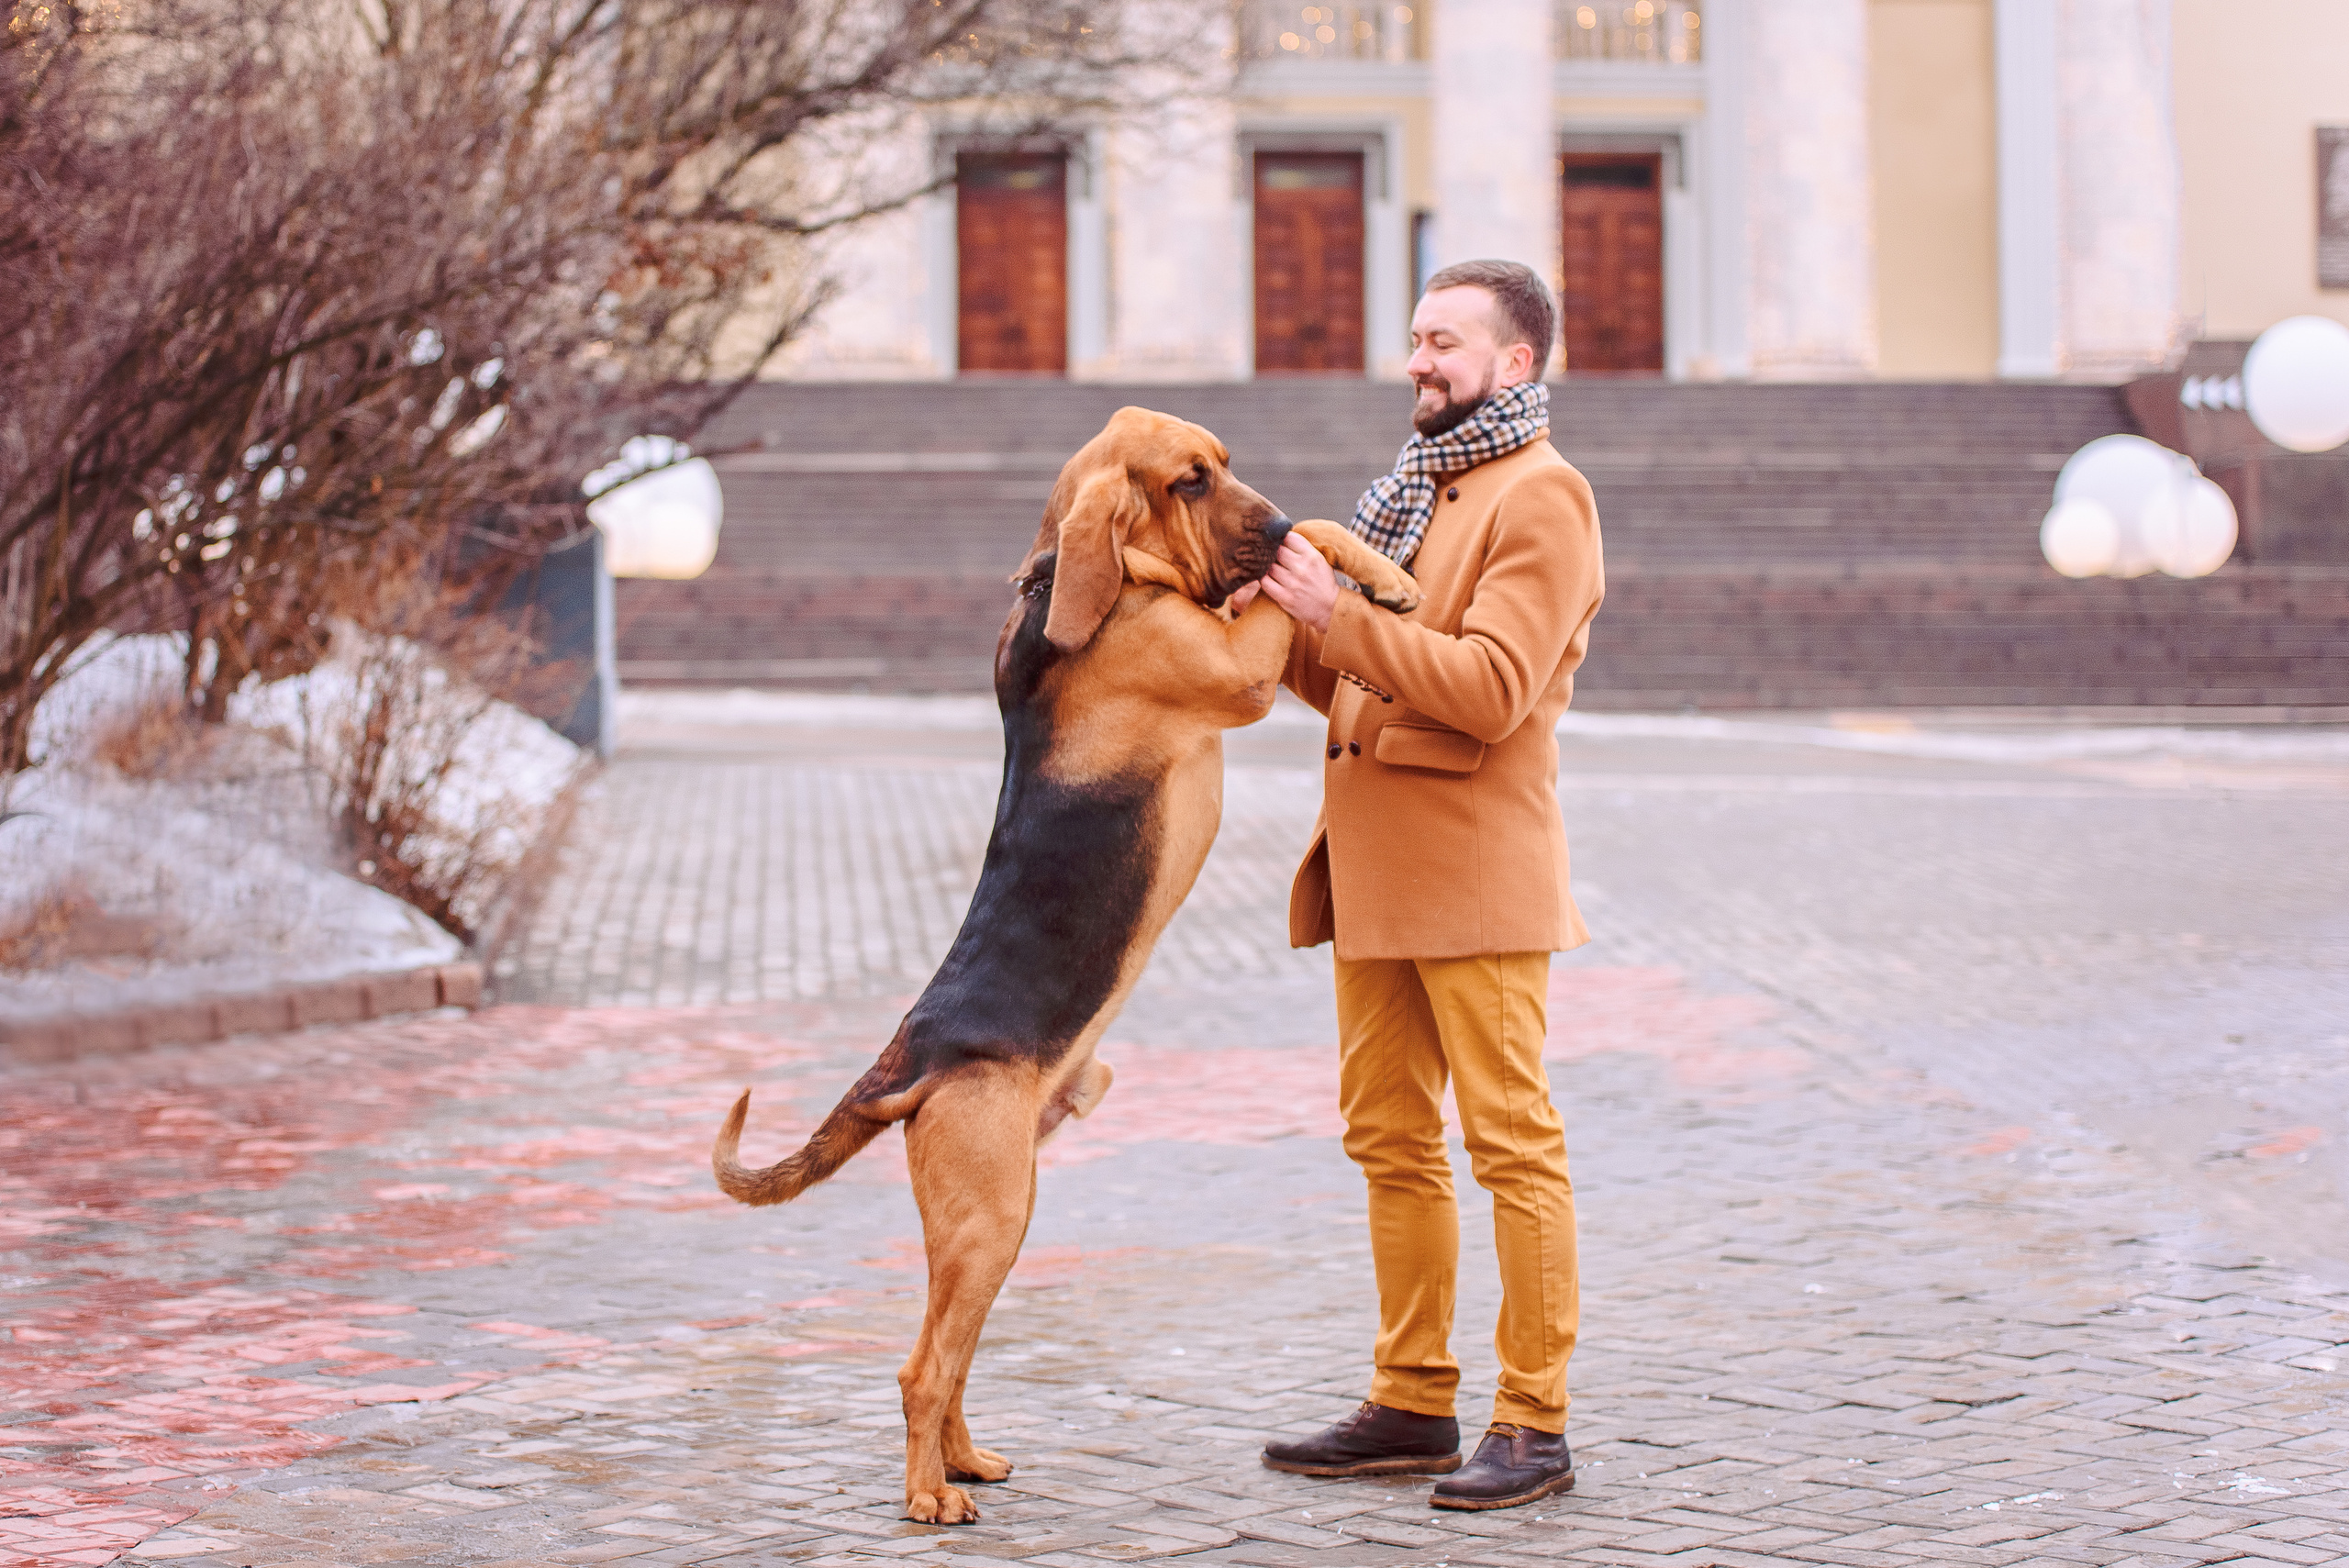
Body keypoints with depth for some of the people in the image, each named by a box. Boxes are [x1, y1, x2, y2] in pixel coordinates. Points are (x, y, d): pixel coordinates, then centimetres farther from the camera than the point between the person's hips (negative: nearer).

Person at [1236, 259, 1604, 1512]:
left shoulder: (1541, 497, -9)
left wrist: (1337, 613, -21)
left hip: (1475, 867, -9)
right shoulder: (1417, 489, 20)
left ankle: (1533, 1424, -1)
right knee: (1389, 1138, 11)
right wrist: (1287, 620, 5)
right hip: (1377, 868, 9)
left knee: (1511, 1140, -5)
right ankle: (1413, 1405, 19)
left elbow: (1488, 688, -20)